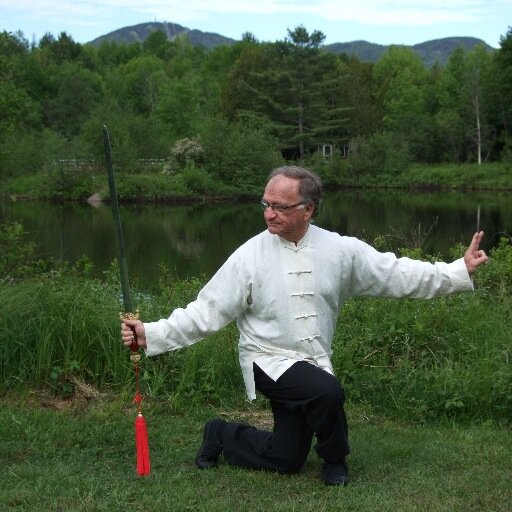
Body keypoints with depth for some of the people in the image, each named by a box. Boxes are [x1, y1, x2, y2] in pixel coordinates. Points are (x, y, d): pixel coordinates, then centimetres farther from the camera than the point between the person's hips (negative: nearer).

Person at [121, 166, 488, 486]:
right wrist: (151, 334, -22)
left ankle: (222, 435, 33)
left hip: (313, 363, 4)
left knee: (287, 460, 7)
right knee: (328, 390, -32)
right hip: (270, 362, -4)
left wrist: (461, 270, -8)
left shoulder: (340, 249, -6)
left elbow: (395, 273, -3)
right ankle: (334, 459, 0)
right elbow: (207, 311, -12)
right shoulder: (250, 256, -14)